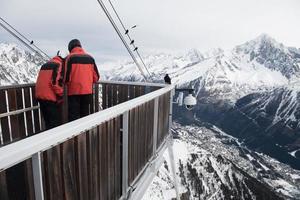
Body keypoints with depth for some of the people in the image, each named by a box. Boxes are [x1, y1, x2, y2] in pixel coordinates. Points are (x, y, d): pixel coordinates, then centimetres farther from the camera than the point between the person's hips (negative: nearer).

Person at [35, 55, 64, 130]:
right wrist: (60, 96, -8)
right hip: (50, 98, -9)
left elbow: (43, 81, 23)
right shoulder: (59, 65, -7)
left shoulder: (45, 64, 21)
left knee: (48, 122, 17)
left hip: (40, 96, 9)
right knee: (56, 122, -3)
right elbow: (56, 82, -17)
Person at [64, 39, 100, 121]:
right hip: (87, 91, 4)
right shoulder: (90, 58, 6)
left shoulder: (70, 57, -4)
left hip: (74, 91, -3)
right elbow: (96, 77, 5)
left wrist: (67, 83, 10)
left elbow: (67, 76, -12)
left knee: (74, 116, 5)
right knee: (85, 115, 15)